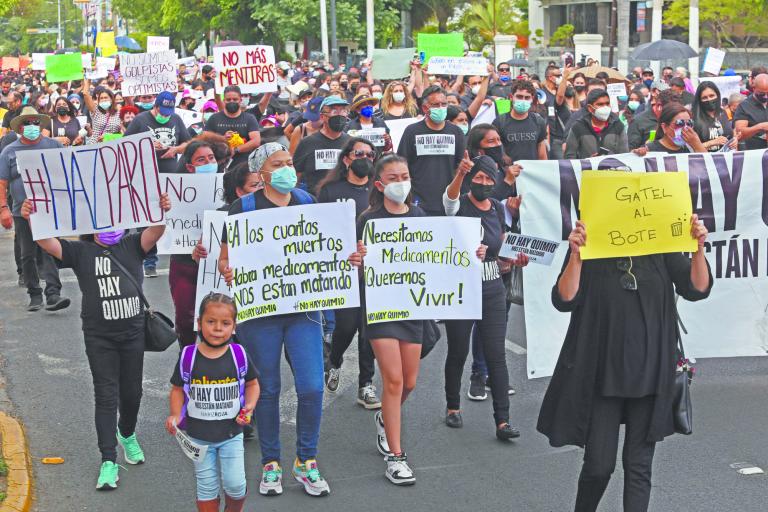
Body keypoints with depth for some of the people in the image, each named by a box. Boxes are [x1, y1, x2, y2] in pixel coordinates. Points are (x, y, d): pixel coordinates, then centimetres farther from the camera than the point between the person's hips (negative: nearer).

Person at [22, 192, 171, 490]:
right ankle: (108, 460, 0)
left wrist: (163, 213, -37)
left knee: (131, 392, 14)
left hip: (133, 332, 2)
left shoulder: (132, 246, 2)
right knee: (106, 395, -2)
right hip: (99, 335, -2)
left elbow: (154, 233, -16)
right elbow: (47, 243, -15)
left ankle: (127, 435, 43)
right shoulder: (81, 251, -2)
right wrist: (31, 220, -35)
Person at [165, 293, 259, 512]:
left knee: (235, 484, -1)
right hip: (199, 435, 0)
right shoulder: (188, 357, -10)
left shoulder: (239, 355, -8)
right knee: (207, 487, 9)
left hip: (231, 433, 0)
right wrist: (175, 415, -15)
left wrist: (249, 406, -11)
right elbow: (178, 389, 1)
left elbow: (252, 383, 6)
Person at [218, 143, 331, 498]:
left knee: (312, 387, -5)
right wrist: (229, 274, -22)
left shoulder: (307, 203, 8)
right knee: (267, 388, 7)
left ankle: (306, 461, 13)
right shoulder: (244, 208, -1)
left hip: (303, 306, 2)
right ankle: (270, 463, 22)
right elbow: (225, 258, 0)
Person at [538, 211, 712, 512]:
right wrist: (576, 255, -28)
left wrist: (699, 248, -22)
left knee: (639, 465, 6)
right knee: (600, 464, 1)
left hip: (648, 373, 2)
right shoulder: (588, 246, -5)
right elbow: (564, 301, -14)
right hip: (603, 374, -2)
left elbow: (697, 289, -6)